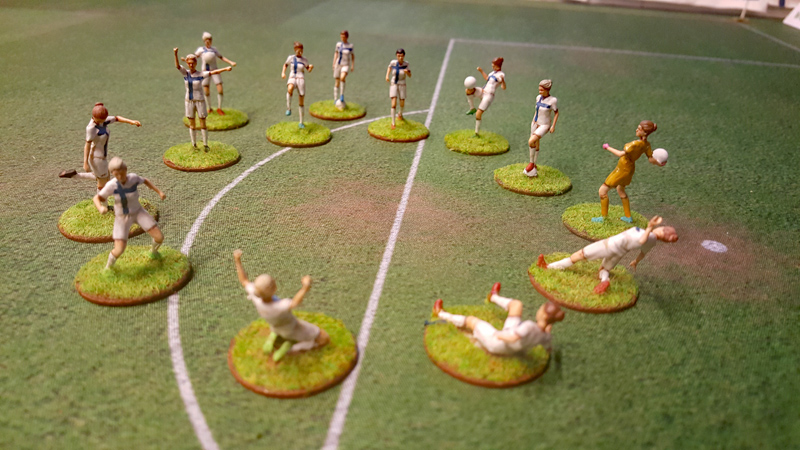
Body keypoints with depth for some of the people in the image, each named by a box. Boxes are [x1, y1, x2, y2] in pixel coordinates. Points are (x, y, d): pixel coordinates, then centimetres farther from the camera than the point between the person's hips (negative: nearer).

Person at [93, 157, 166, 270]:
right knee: (119, 251, -12)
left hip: (138, 212, 2)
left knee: (159, 237, -7)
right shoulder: (111, 185, -26)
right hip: (122, 218, -2)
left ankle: (153, 251, 32)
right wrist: (101, 208, -37)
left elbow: (145, 181, 4)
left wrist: (159, 192, -4)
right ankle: (108, 267, 25)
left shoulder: (133, 177, -19)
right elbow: (96, 198, -15)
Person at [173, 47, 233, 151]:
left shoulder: (201, 74, -8)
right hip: (189, 102, 3)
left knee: (203, 125, 2)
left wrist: (226, 69, -33)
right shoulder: (185, 73, -1)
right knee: (192, 125, 9)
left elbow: (214, 72, -19)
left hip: (200, 101, -3)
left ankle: (205, 145, 16)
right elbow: (177, 66, -18)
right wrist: (176, 54, -34)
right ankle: (194, 145, 22)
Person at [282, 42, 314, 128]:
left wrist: (311, 67, -11)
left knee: (301, 103, 4)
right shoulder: (291, 58, 5)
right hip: (292, 79, -1)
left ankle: (301, 122, 16)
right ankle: (289, 108, -26)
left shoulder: (304, 60, 6)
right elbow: (285, 65, 19)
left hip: (301, 80, 1)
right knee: (290, 89, -40)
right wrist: (283, 72, 1)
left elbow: (309, 70, 12)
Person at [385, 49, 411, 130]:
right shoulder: (393, 62, -14)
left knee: (402, 104, 12)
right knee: (394, 104, -15)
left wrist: (407, 72, -29)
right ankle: (393, 123, -3)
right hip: (393, 84, -1)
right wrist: (387, 76, -4)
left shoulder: (406, 63, -13)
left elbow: (410, 76, -7)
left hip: (402, 85, 1)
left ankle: (400, 114, 48)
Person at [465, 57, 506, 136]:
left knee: (478, 114, -13)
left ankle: (477, 133, 3)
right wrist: (481, 71, 26)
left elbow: (503, 88, -24)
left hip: (489, 96, -8)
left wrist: (502, 80, -42)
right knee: (468, 90, -17)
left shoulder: (501, 75, -11)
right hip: (482, 92, 8)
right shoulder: (494, 72, 15)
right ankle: (472, 108, -1)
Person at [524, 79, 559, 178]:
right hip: (535, 124, 6)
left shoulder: (553, 100, -18)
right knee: (536, 146, 12)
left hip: (544, 126, -6)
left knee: (531, 142, -23)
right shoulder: (538, 97, -1)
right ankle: (534, 166, 26)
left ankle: (531, 162, -5)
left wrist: (553, 126, -12)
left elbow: (556, 113, -8)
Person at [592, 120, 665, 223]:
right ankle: (628, 217, 40)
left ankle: (603, 217, 14)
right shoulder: (647, 144, -8)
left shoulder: (636, 144, -33)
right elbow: (651, 159, -1)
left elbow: (620, 154, -34)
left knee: (603, 190, 2)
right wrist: (659, 164, 19)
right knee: (620, 190, 30)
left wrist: (608, 147, -20)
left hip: (623, 170, -9)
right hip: (630, 168, 9)